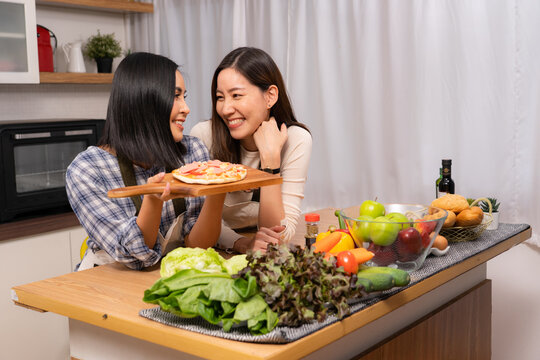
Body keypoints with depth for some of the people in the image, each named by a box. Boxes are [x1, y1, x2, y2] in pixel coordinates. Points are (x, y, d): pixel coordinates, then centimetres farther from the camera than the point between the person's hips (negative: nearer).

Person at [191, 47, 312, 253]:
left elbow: (278, 237, -20)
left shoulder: (296, 141, -17)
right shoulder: (203, 135, -17)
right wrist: (243, 243, -34)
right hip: (217, 250, 0)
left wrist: (270, 156, -28)